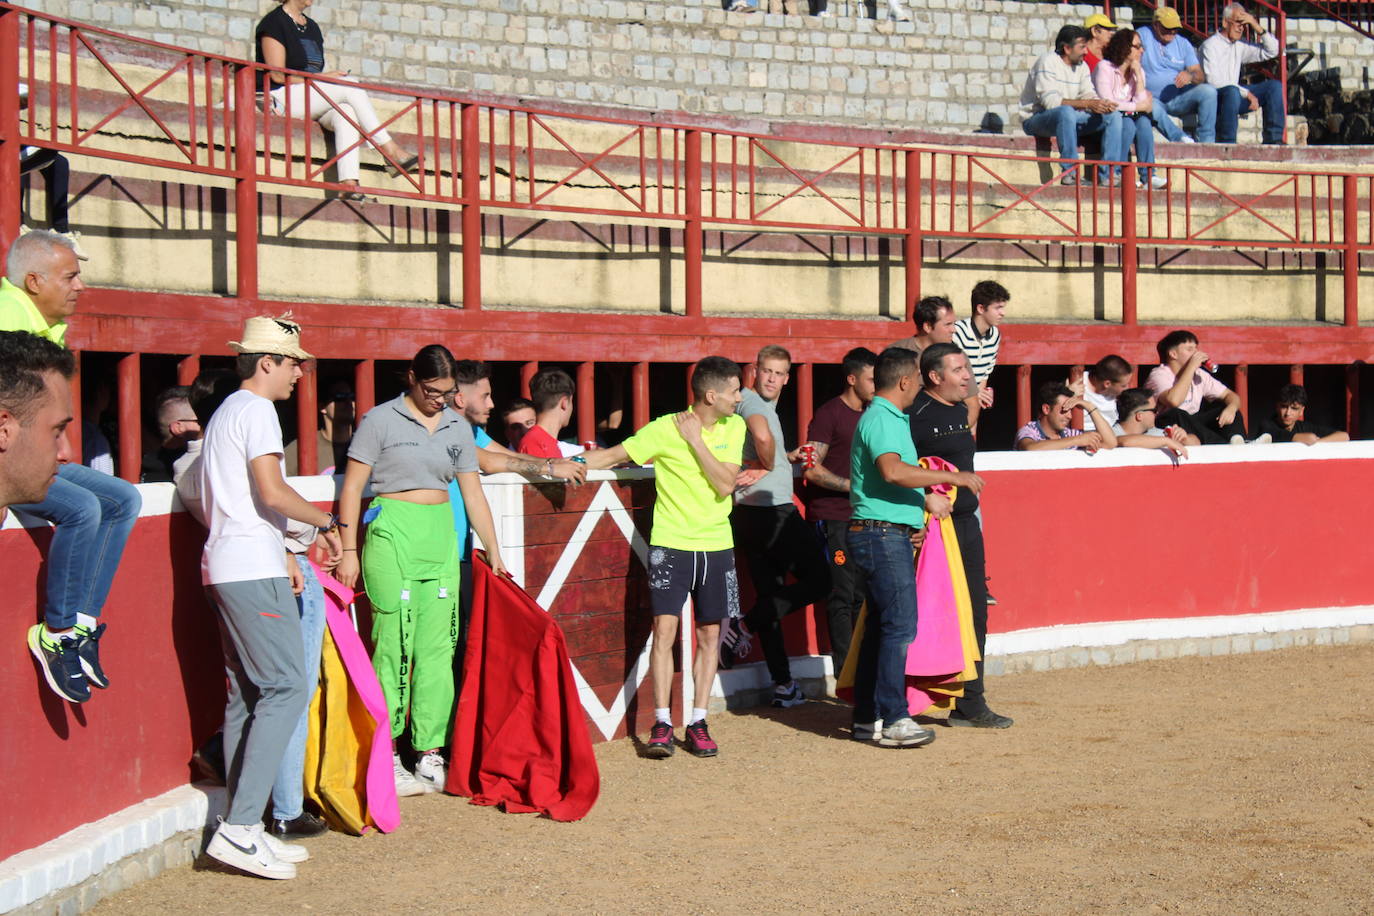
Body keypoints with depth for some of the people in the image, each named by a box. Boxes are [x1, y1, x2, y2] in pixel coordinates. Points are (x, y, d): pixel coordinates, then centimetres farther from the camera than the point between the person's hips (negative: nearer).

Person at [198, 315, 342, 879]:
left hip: (225, 568, 11)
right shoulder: (256, 411, -8)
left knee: (248, 694, 9)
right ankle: (239, 828, -17)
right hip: (253, 572, -11)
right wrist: (326, 521, -4)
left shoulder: (226, 412, 23)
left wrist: (281, 551, 24)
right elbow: (272, 492, -18)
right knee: (286, 688, -12)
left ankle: (242, 829, 9)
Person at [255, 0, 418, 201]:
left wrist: (331, 76, -1)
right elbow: (277, 75, -12)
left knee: (346, 112, -25)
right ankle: (392, 152, -22)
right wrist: (323, 77, -12)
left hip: (310, 103, 7)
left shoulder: (312, 26, 22)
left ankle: (349, 183, -39)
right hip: (280, 98, -7)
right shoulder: (274, 22, -3)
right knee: (351, 86, -21)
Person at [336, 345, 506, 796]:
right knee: (394, 646, -7)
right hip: (393, 535, -5)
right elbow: (352, 488, -1)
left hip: (441, 538, 5)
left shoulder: (458, 428, 13)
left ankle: (431, 757, 9)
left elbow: (472, 494, 17)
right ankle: (386, 760, -1)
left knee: (439, 648, 4)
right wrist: (349, 550, -6)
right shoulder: (380, 420, 0)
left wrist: (494, 552, 15)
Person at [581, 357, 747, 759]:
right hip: (671, 544, -4)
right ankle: (662, 724, -2)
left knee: (709, 634, 5)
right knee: (664, 629, -9)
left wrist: (696, 440, -14)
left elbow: (725, 485, -8)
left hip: (717, 546, 4)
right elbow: (613, 456, -5)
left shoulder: (733, 428, 3)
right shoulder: (664, 429, -9)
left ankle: (697, 722, 14)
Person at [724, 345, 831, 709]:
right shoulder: (751, 399, -10)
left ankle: (782, 684, 14)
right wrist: (768, 466, -13)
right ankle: (744, 628, -8)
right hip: (772, 510, -10)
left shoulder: (764, 405, 20)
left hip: (749, 513, 10)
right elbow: (762, 436, -30)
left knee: (771, 594, 11)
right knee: (817, 580, 0)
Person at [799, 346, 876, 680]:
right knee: (841, 596, -7)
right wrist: (852, 486, -16)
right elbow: (811, 469, -13)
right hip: (832, 518, -7)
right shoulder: (829, 413, -7)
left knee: (861, 596, 8)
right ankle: (845, 675, -4)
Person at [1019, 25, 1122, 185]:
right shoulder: (1047, 62, -15)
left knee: (1114, 115, -6)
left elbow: (1088, 95, 2)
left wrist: (1103, 104, -22)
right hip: (1035, 119, -8)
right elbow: (1049, 101, -27)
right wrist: (1087, 104, -33)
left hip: (1069, 118, 8)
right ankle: (1070, 172, -36)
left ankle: (1107, 175, -13)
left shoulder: (1082, 66, 11)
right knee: (1066, 112, -40)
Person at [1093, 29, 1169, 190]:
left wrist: (1138, 74, -10)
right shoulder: (1105, 68, -10)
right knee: (1128, 124, -33)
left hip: (1129, 116, 5)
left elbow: (1142, 103, -5)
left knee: (1144, 121, -25)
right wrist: (1136, 107, -14)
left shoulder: (1138, 71, 10)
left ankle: (1148, 176, -29)